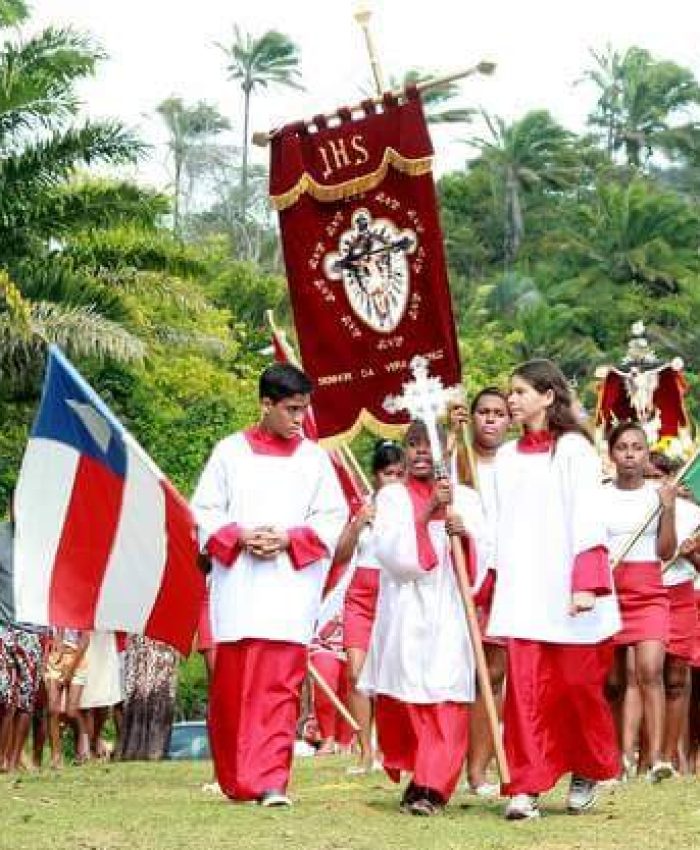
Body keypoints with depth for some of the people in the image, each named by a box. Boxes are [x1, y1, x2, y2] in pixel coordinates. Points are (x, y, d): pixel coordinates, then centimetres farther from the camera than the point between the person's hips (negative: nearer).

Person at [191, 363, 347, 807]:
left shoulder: (315, 458, 8)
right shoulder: (230, 452, 7)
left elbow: (332, 519, 4)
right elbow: (205, 512, 6)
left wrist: (288, 539, -10)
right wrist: (239, 536, -11)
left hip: (290, 585, 0)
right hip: (237, 584, 1)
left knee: (279, 687, -9)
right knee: (232, 685, 4)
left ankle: (270, 779, -12)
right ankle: (236, 779, 16)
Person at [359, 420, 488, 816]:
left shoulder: (465, 498, 11)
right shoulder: (392, 497, 8)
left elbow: (485, 558, 5)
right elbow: (391, 553, -6)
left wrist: (465, 534, -15)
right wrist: (426, 514, -17)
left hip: (450, 616, 0)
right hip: (405, 616, 0)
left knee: (446, 702, -11)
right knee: (404, 700, 1)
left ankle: (430, 786, -13)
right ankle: (413, 773, 21)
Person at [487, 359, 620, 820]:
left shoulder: (573, 448, -1)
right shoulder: (507, 457, 14)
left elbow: (588, 518, -8)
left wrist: (587, 583, -17)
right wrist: (493, 585, 13)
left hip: (565, 590, -4)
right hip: (522, 591, 4)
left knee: (578, 685, 3)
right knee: (525, 688, -5)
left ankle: (588, 771, 25)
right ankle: (527, 788, -5)